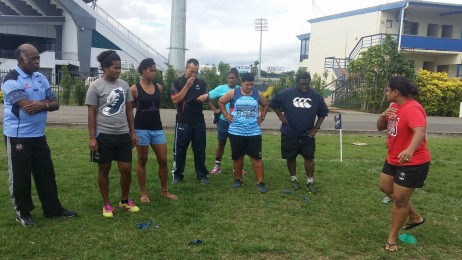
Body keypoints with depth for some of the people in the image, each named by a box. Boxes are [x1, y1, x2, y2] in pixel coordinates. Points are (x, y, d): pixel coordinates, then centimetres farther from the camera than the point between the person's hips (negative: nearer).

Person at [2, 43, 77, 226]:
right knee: (20, 176, 5)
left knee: (46, 173, 11)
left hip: (38, 135, 7)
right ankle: (22, 212, 21)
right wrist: (46, 102, -7)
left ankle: (53, 209, 22)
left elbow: (55, 104, 5)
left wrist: (41, 105, -15)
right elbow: (28, 107, -23)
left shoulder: (40, 78, 8)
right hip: (18, 136, -7)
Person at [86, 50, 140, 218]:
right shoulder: (96, 86, -7)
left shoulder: (124, 85, 7)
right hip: (104, 135, -4)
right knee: (104, 170, 8)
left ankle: (125, 201, 24)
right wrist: (92, 138, -11)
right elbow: (91, 114, -7)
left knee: (126, 169, 4)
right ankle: (107, 204, 21)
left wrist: (132, 132, 10)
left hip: (123, 135, 4)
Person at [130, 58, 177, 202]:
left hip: (157, 128, 4)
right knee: (142, 160, 6)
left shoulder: (159, 87, 6)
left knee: (163, 160, 5)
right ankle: (143, 193, 17)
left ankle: (164, 190, 21)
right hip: (141, 129, -4)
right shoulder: (134, 89, -7)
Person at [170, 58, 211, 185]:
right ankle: (177, 175, 17)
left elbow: (208, 99, 10)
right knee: (179, 150, 4)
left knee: (200, 150, 8)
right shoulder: (177, 82, -2)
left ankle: (202, 175, 17)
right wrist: (187, 85, -16)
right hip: (183, 122, -2)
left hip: (199, 122, 3)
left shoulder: (201, 83, 7)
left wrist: (205, 97, -14)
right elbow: (175, 100, -13)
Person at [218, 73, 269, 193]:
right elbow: (221, 102, 6)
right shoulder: (233, 93, -4)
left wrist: (262, 116, 6)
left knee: (256, 157, -2)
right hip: (236, 132, 0)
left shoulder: (258, 94, 2)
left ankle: (260, 182, 4)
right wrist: (226, 115, -2)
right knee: (237, 157, 12)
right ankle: (238, 179, 27)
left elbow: (265, 105, 19)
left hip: (254, 132, 0)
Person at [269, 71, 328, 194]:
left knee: (309, 158, 1)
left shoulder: (316, 96, -2)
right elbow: (273, 103, 3)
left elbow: (323, 112, 10)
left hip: (308, 135, 1)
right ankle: (294, 180, 27)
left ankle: (310, 182, 14)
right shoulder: (287, 93, -9)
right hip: (289, 134, -1)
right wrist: (281, 116, -5)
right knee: (291, 158, 10)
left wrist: (317, 127, 1)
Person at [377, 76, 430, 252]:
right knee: (386, 188, 22)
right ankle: (415, 217, 38)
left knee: (400, 199, -1)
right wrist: (383, 115, -14)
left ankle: (392, 237, 17)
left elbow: (420, 132, -43)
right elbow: (380, 127, 9)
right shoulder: (395, 107, 4)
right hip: (393, 159, 10)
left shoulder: (412, 109, -26)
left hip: (412, 163, -10)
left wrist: (410, 150, -63)